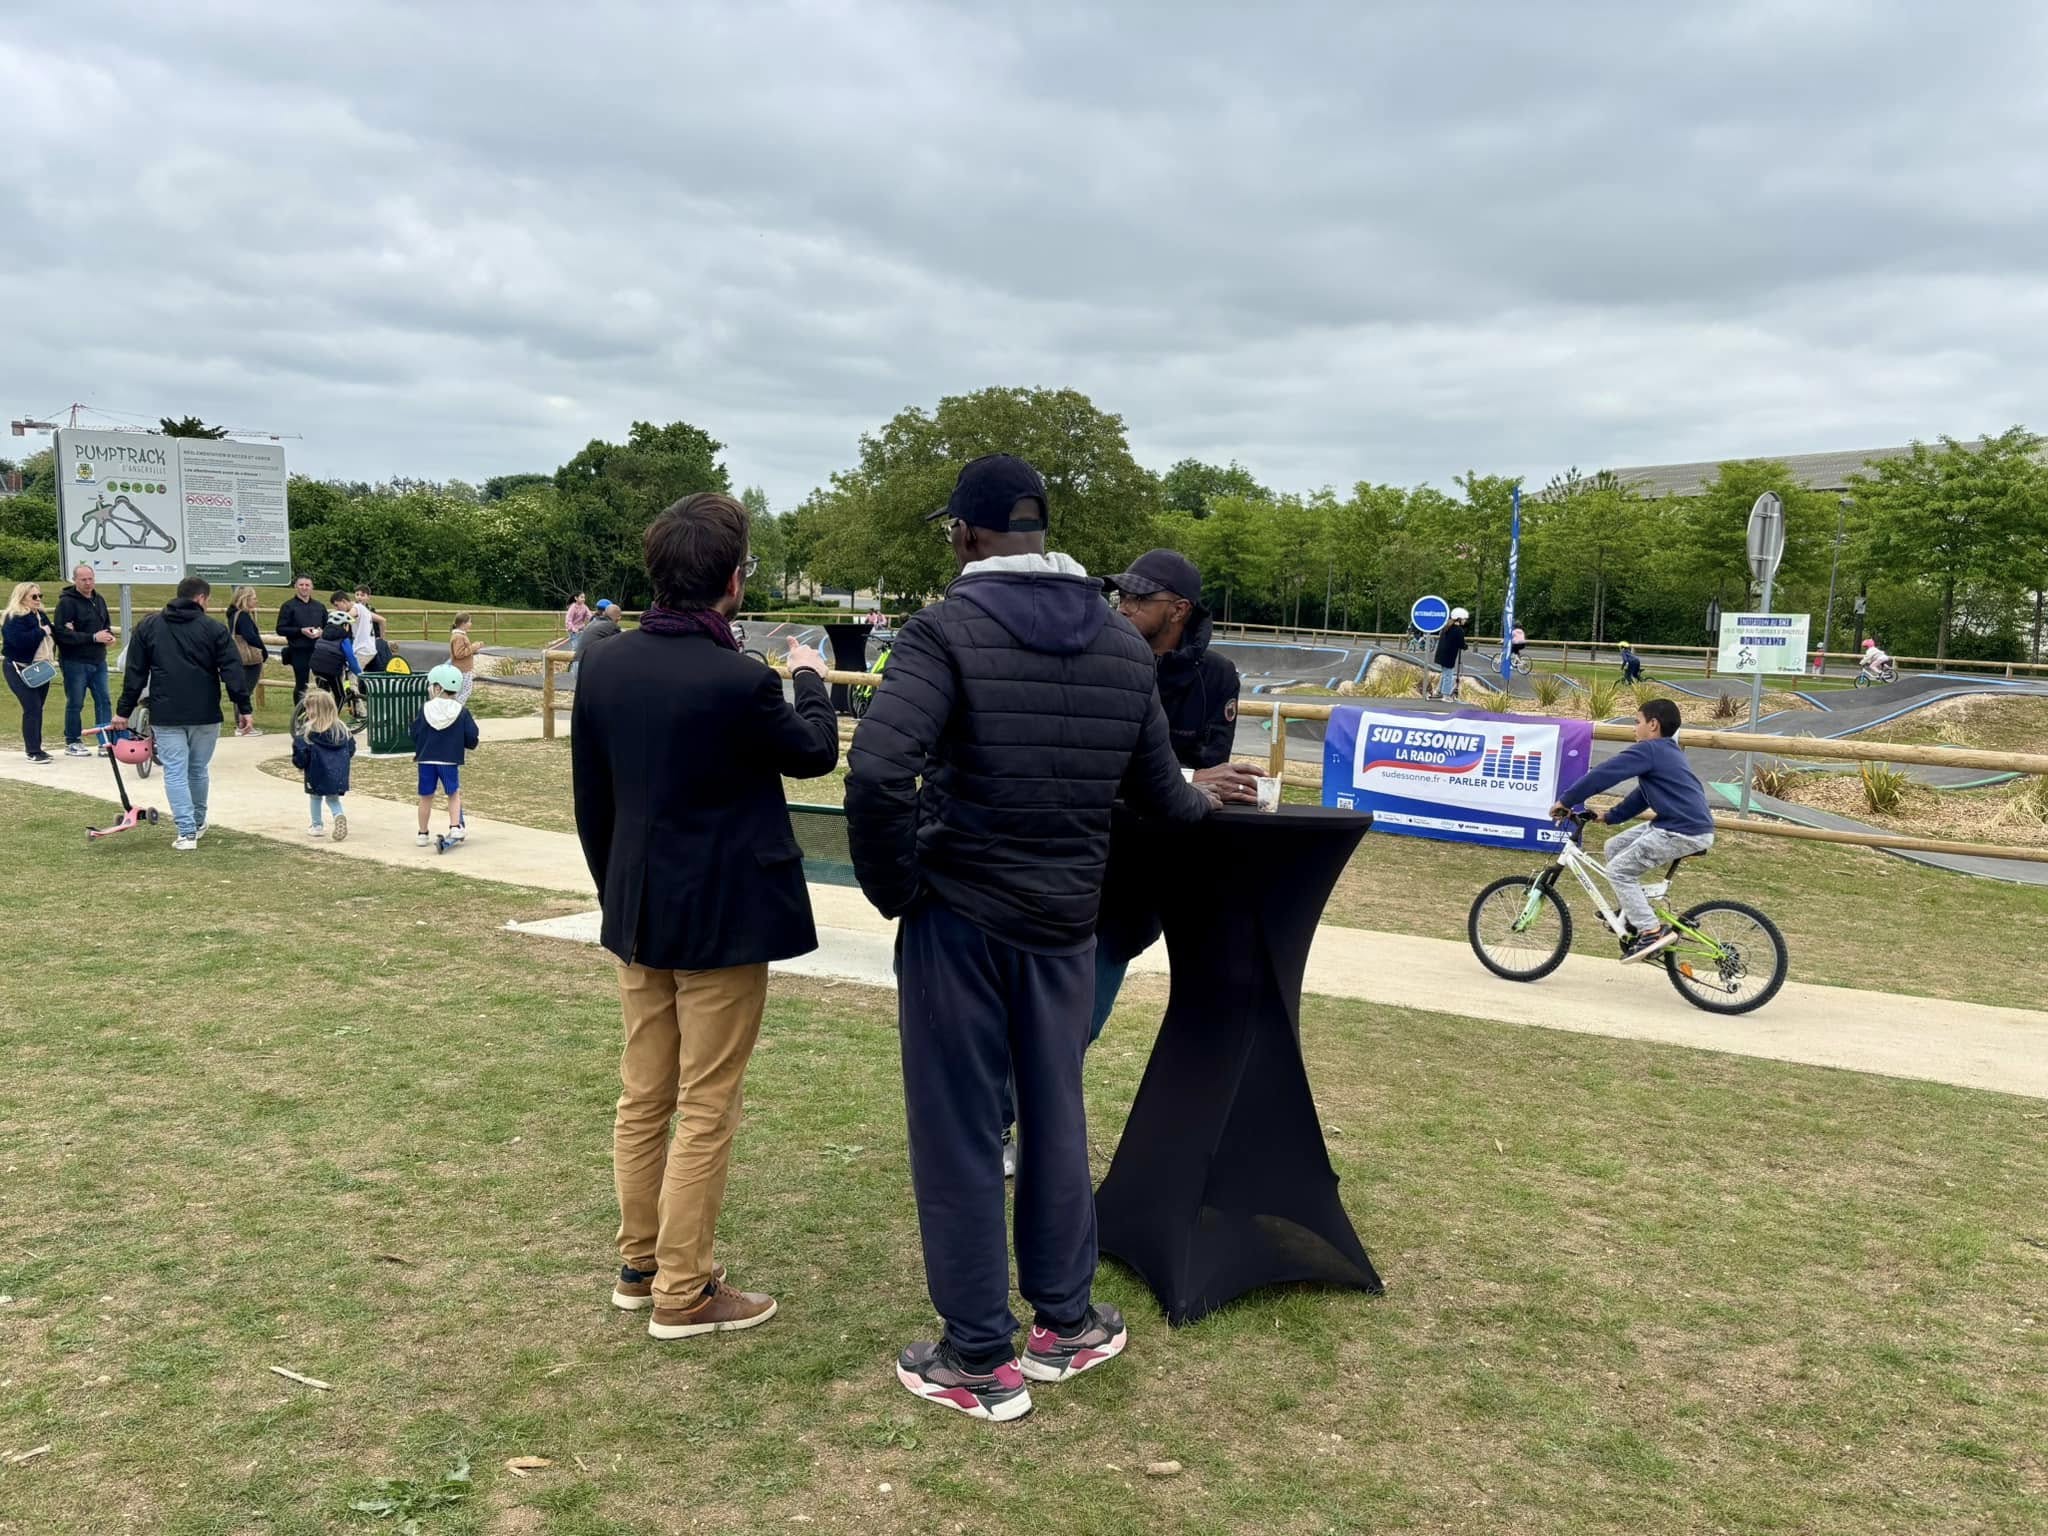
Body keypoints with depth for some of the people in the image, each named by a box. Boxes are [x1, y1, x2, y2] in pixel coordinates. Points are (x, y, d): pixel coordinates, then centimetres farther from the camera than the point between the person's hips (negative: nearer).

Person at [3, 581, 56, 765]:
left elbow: (50, 637, 19)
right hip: (19, 669, -8)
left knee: (37, 709, 10)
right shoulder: (14, 618, -14)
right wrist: (41, 632, -19)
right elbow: (20, 640, -29)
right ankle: (33, 752, -11)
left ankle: (37, 749, 17)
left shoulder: (41, 615, 12)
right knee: (32, 708, -13)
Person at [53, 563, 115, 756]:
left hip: (98, 660, 6)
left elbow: (107, 624, 25)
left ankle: (106, 742, 10)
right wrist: (93, 637, -22)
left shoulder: (99, 600, 13)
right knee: (75, 703, 2)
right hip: (74, 661, -6)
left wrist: (109, 636, 2)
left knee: (104, 701, 5)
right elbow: (62, 633, -19)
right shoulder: (67, 602, -11)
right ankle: (72, 742, 13)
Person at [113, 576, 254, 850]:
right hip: (205, 714, 0)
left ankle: (187, 832, -7)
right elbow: (232, 671, -6)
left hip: (165, 715, 0)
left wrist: (123, 711, 10)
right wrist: (243, 708, -3)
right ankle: (198, 823, 31)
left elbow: (135, 673, 6)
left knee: (175, 772, 0)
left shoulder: (148, 627, 6)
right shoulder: (214, 629, -1)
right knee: (198, 769, 16)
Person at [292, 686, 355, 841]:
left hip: (317, 772, -3)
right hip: (338, 774, 3)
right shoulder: (341, 728, 1)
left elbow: (301, 751, -14)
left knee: (315, 797, 19)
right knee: (333, 798, 16)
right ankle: (340, 816, -13)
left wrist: (299, 764, 6)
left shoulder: (308, 730, -12)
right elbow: (351, 748, 7)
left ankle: (317, 826, 25)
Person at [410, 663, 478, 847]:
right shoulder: (461, 713, -5)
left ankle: (423, 834, 18)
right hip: (450, 760, -1)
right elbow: (471, 740, -6)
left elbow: (415, 735, 2)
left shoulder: (424, 710, -3)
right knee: (454, 794, 13)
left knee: (426, 797, 11)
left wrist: (418, 755, 18)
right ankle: (455, 827, 0)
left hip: (426, 760, 1)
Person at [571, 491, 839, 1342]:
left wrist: (616, 895, 18)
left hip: (637, 916, 7)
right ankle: (683, 1294, 14)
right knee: (706, 1111, 5)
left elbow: (591, 803, 7)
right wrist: (810, 678, 17)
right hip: (724, 920, -6)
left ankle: (638, 1265, 30)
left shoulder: (602, 666, -1)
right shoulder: (739, 681, -21)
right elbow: (816, 754, -1)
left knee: (641, 1099, 17)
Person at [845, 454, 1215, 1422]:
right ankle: (1065, 1323, 33)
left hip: (958, 918, -5)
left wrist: (893, 885, -11)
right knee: (1055, 1120, 19)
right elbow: (1154, 789, 12)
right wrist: (1204, 803, 34)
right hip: (1065, 920, 5)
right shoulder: (1124, 643, 5)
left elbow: (877, 771, -26)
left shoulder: (949, 629, -13)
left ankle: (979, 1360, 18)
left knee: (960, 1136, 6)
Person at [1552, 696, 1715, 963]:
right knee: (1615, 847, 15)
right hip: (1673, 824, 10)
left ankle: (1652, 932, -9)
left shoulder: (1648, 750, -11)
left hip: (1683, 832, -10)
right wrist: (1610, 817, 21)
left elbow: (1603, 774, -13)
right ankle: (1634, 914, 22)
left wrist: (1566, 801, -8)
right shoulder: (1668, 752, 21)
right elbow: (1643, 794, 26)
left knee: (1619, 870, -7)